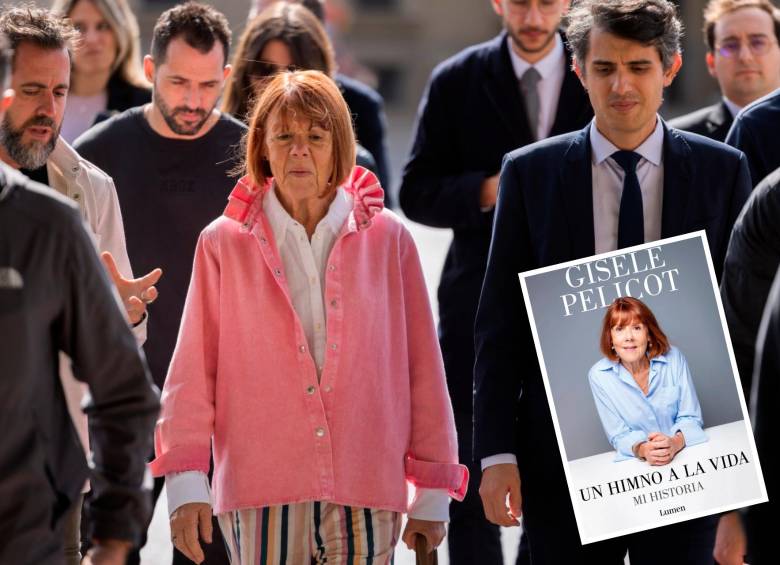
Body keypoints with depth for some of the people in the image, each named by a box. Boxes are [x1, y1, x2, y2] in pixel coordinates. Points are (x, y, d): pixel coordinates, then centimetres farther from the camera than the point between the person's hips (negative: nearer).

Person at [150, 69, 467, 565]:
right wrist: (188, 483, -2)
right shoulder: (224, 243, 6)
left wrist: (433, 493, 6)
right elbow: (192, 373, 6)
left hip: (367, 497, 0)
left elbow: (424, 370, 8)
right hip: (263, 495, 0)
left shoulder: (387, 239, 7)